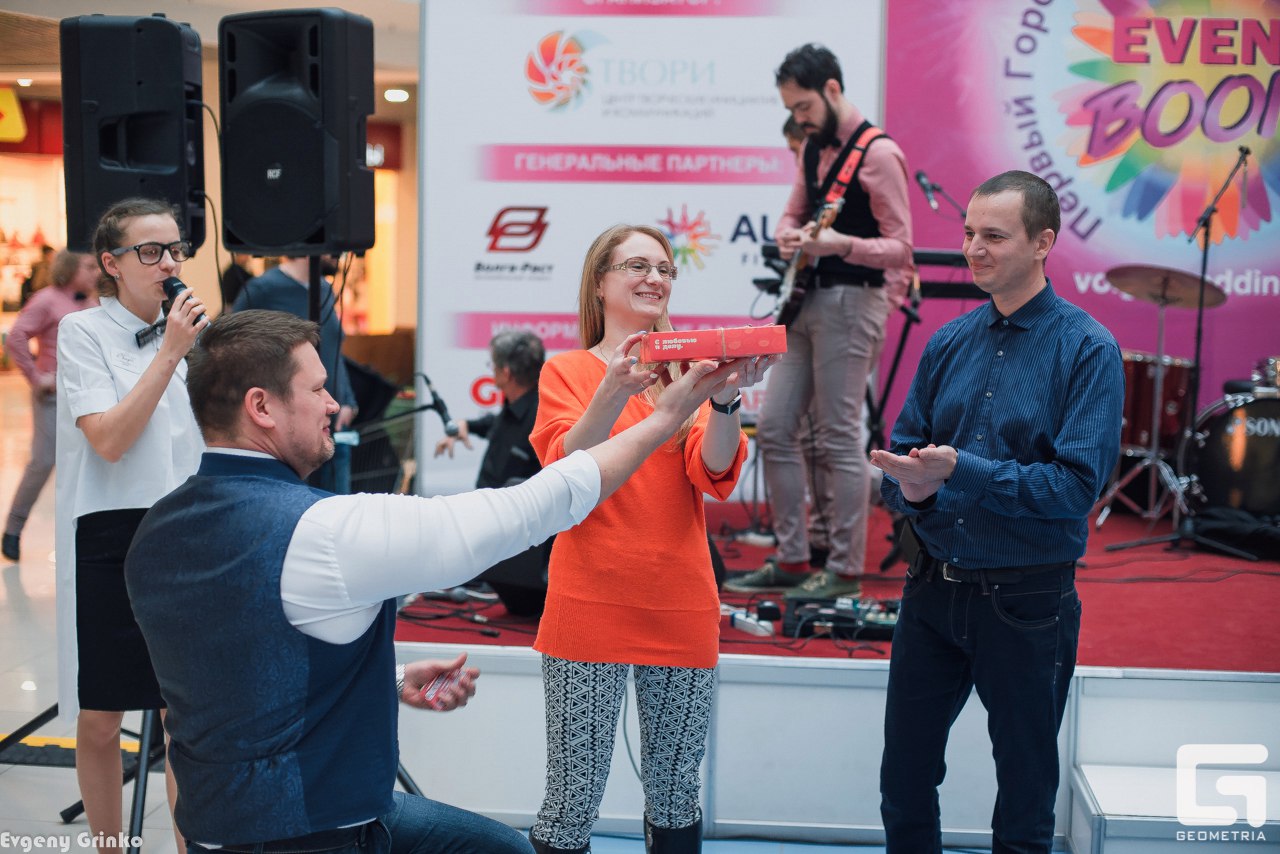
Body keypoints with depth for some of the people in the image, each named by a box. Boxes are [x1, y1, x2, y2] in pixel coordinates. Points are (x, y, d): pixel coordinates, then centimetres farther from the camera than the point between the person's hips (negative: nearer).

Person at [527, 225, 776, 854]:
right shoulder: (567, 371, 3)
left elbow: (715, 475, -5)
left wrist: (724, 399, -24)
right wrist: (614, 392, -28)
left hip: (681, 610, 3)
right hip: (590, 608, -3)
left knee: (676, 799, 13)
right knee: (573, 802, 0)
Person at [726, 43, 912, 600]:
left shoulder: (878, 152, -11)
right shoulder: (813, 147, 14)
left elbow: (901, 248, -14)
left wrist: (841, 245, -31)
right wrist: (789, 237, 1)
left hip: (851, 302, -9)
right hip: (806, 301, 9)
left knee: (839, 439, -6)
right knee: (774, 429, 7)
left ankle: (844, 571, 5)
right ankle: (791, 560, 16)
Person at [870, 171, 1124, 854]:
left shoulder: (1087, 349, -10)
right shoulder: (949, 342, 5)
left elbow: (1077, 485, -18)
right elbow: (902, 451, 7)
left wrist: (959, 471, -26)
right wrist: (910, 486, -16)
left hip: (1027, 600, -4)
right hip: (934, 589, 4)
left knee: (1025, 797, 14)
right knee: (904, 783, 14)